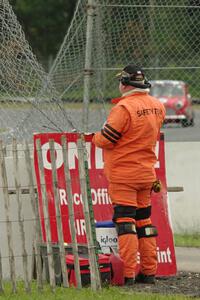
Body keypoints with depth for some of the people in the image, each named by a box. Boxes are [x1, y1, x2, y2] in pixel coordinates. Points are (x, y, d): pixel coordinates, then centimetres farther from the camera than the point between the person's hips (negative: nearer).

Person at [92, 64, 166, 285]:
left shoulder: (125, 108, -19)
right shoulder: (157, 106, 4)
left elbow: (105, 140, -16)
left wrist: (95, 137, 4)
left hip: (123, 175, -7)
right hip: (146, 173, 7)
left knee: (125, 220, -6)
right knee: (143, 219, 14)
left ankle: (128, 274, -10)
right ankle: (149, 271, 16)